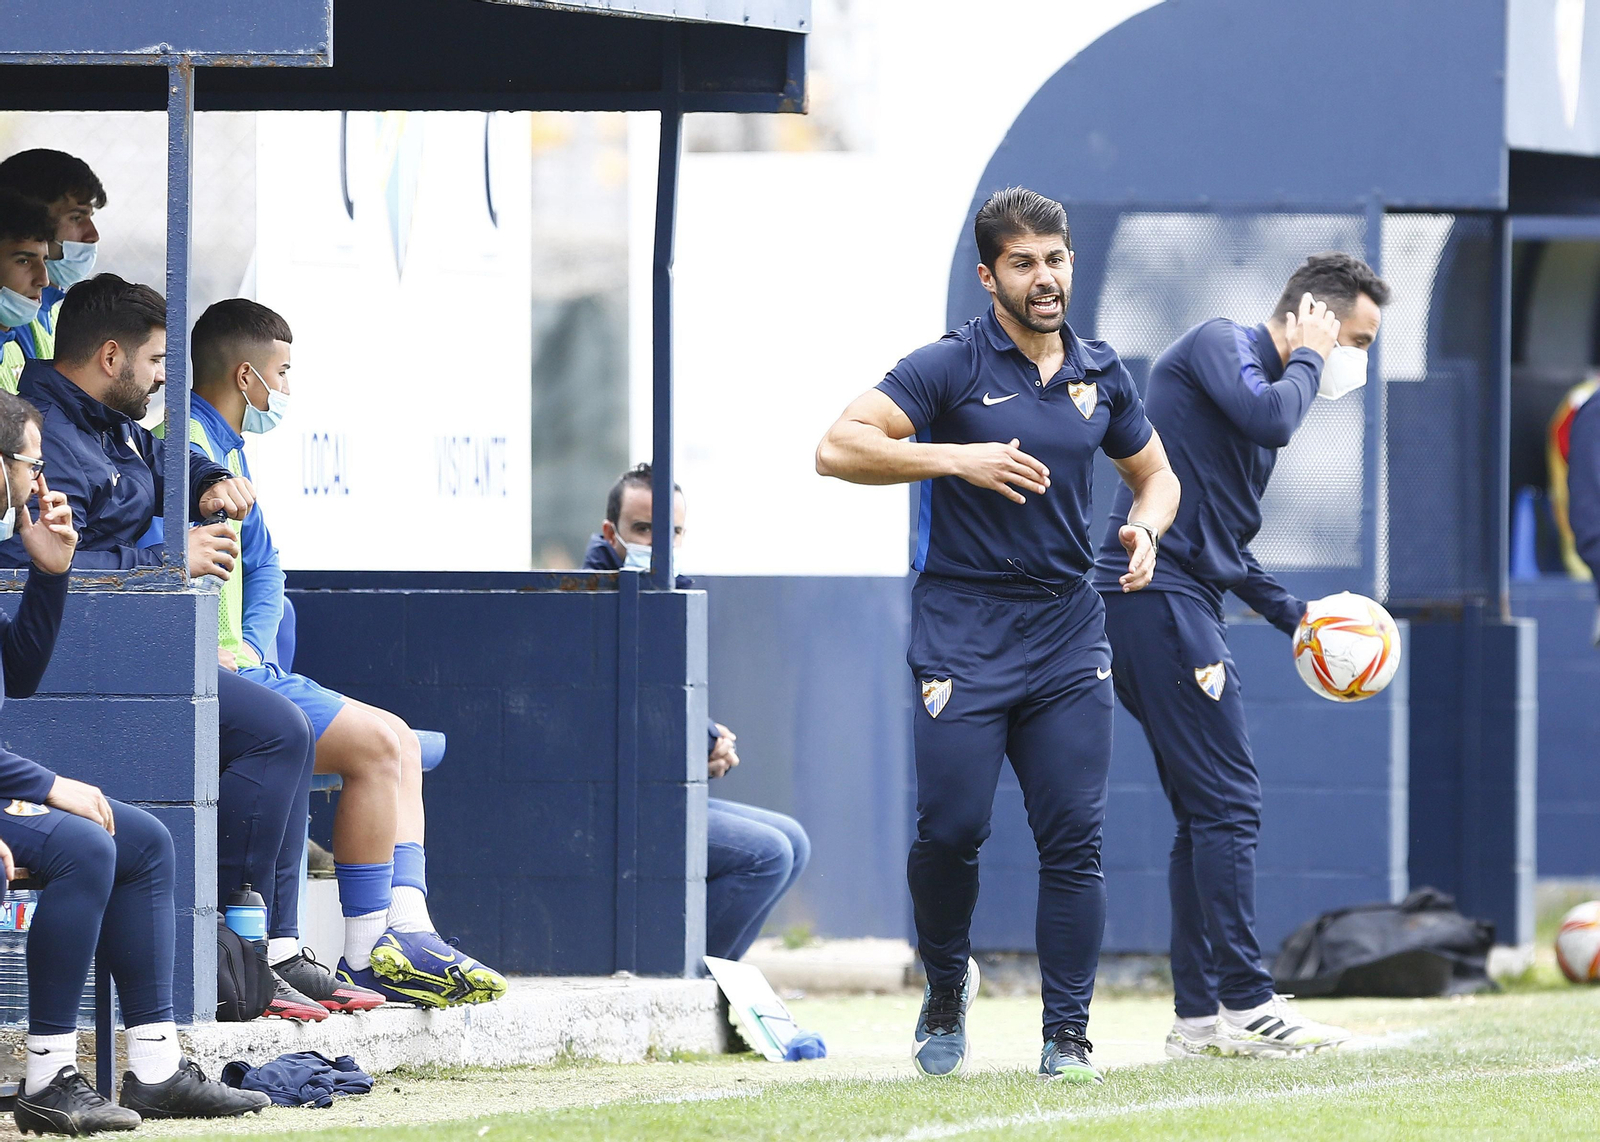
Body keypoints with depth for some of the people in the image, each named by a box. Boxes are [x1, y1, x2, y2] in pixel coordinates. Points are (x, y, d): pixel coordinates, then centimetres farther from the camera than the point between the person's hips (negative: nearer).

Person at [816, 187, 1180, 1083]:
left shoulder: (1101, 374, 10)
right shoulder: (952, 365, -4)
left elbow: (1156, 472, 25)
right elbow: (839, 447, -13)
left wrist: (1146, 530, 2)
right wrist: (955, 457, -22)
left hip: (1069, 630, 4)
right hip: (963, 630, -4)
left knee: (1076, 838, -4)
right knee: (952, 830, -9)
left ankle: (1068, 1035, 1)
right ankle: (947, 985, 18)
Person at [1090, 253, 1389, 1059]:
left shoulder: (1261, 378, 24)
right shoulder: (1217, 344, -4)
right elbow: (1269, 420, -25)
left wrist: (1294, 617, 23)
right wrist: (1308, 359, -6)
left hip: (1178, 610, 10)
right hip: (1158, 593, -10)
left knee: (1208, 813, 10)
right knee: (1226, 803, -11)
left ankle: (1199, 1016, 12)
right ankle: (1245, 1005, -12)